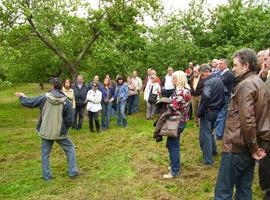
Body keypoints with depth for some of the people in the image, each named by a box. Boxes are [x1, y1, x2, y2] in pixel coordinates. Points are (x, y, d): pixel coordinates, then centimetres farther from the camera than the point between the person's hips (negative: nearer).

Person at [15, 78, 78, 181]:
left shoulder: (44, 98, -9)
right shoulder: (66, 101, -11)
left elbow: (29, 102, 3)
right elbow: (70, 119, -9)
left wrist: (22, 96, 25)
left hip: (45, 132, 1)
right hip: (60, 132, -1)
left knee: (45, 153, 16)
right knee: (70, 148, 16)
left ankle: (47, 176, 21)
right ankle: (73, 172, 14)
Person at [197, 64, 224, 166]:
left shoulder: (208, 82, -18)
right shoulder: (219, 80, 10)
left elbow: (206, 97, -33)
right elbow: (222, 96, 16)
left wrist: (200, 112, -23)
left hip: (208, 111, -9)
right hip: (216, 110, 9)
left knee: (205, 134, -2)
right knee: (210, 131, 25)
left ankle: (208, 159, 0)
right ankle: (213, 150, 40)